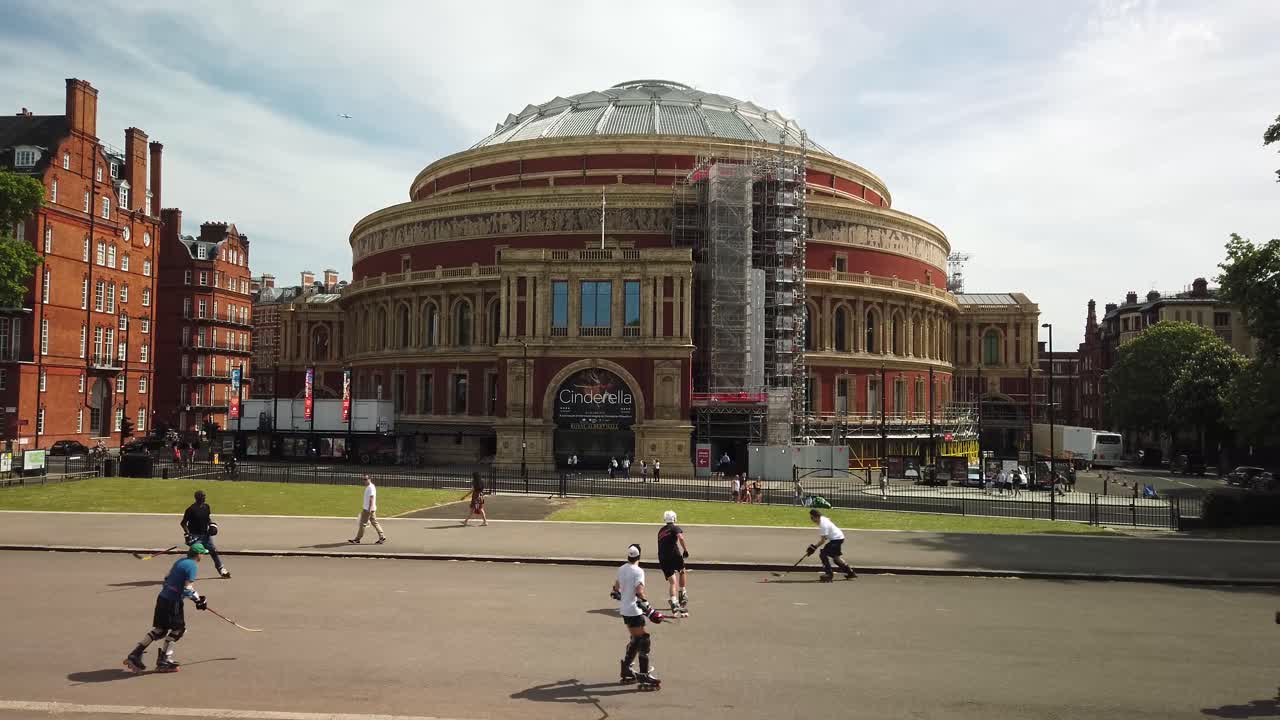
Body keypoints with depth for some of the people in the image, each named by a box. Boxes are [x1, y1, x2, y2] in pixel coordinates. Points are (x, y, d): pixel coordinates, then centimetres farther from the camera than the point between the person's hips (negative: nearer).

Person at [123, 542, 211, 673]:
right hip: (173, 602, -9)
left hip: (163, 597, 9)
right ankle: (163, 661, 8)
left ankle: (135, 655, 15)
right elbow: (188, 589, -21)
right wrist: (198, 600, -6)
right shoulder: (192, 566, -15)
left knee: (159, 629, 15)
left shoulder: (180, 562, 12)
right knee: (178, 629, 4)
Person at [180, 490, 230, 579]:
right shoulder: (191, 509, -15)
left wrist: (212, 525, 3)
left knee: (213, 551, 10)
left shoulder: (206, 506, 5)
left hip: (206, 534, 6)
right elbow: (183, 523, -11)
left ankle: (222, 570, 21)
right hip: (195, 535, -6)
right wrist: (187, 534, -19)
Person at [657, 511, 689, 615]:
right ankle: (683, 594, 23)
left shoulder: (661, 531, 24)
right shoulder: (675, 528, 4)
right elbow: (681, 538, -18)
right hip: (674, 555, -4)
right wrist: (686, 550, -15)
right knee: (682, 572, 25)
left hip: (662, 559, 4)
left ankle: (674, 603, -15)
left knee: (672, 582, 2)